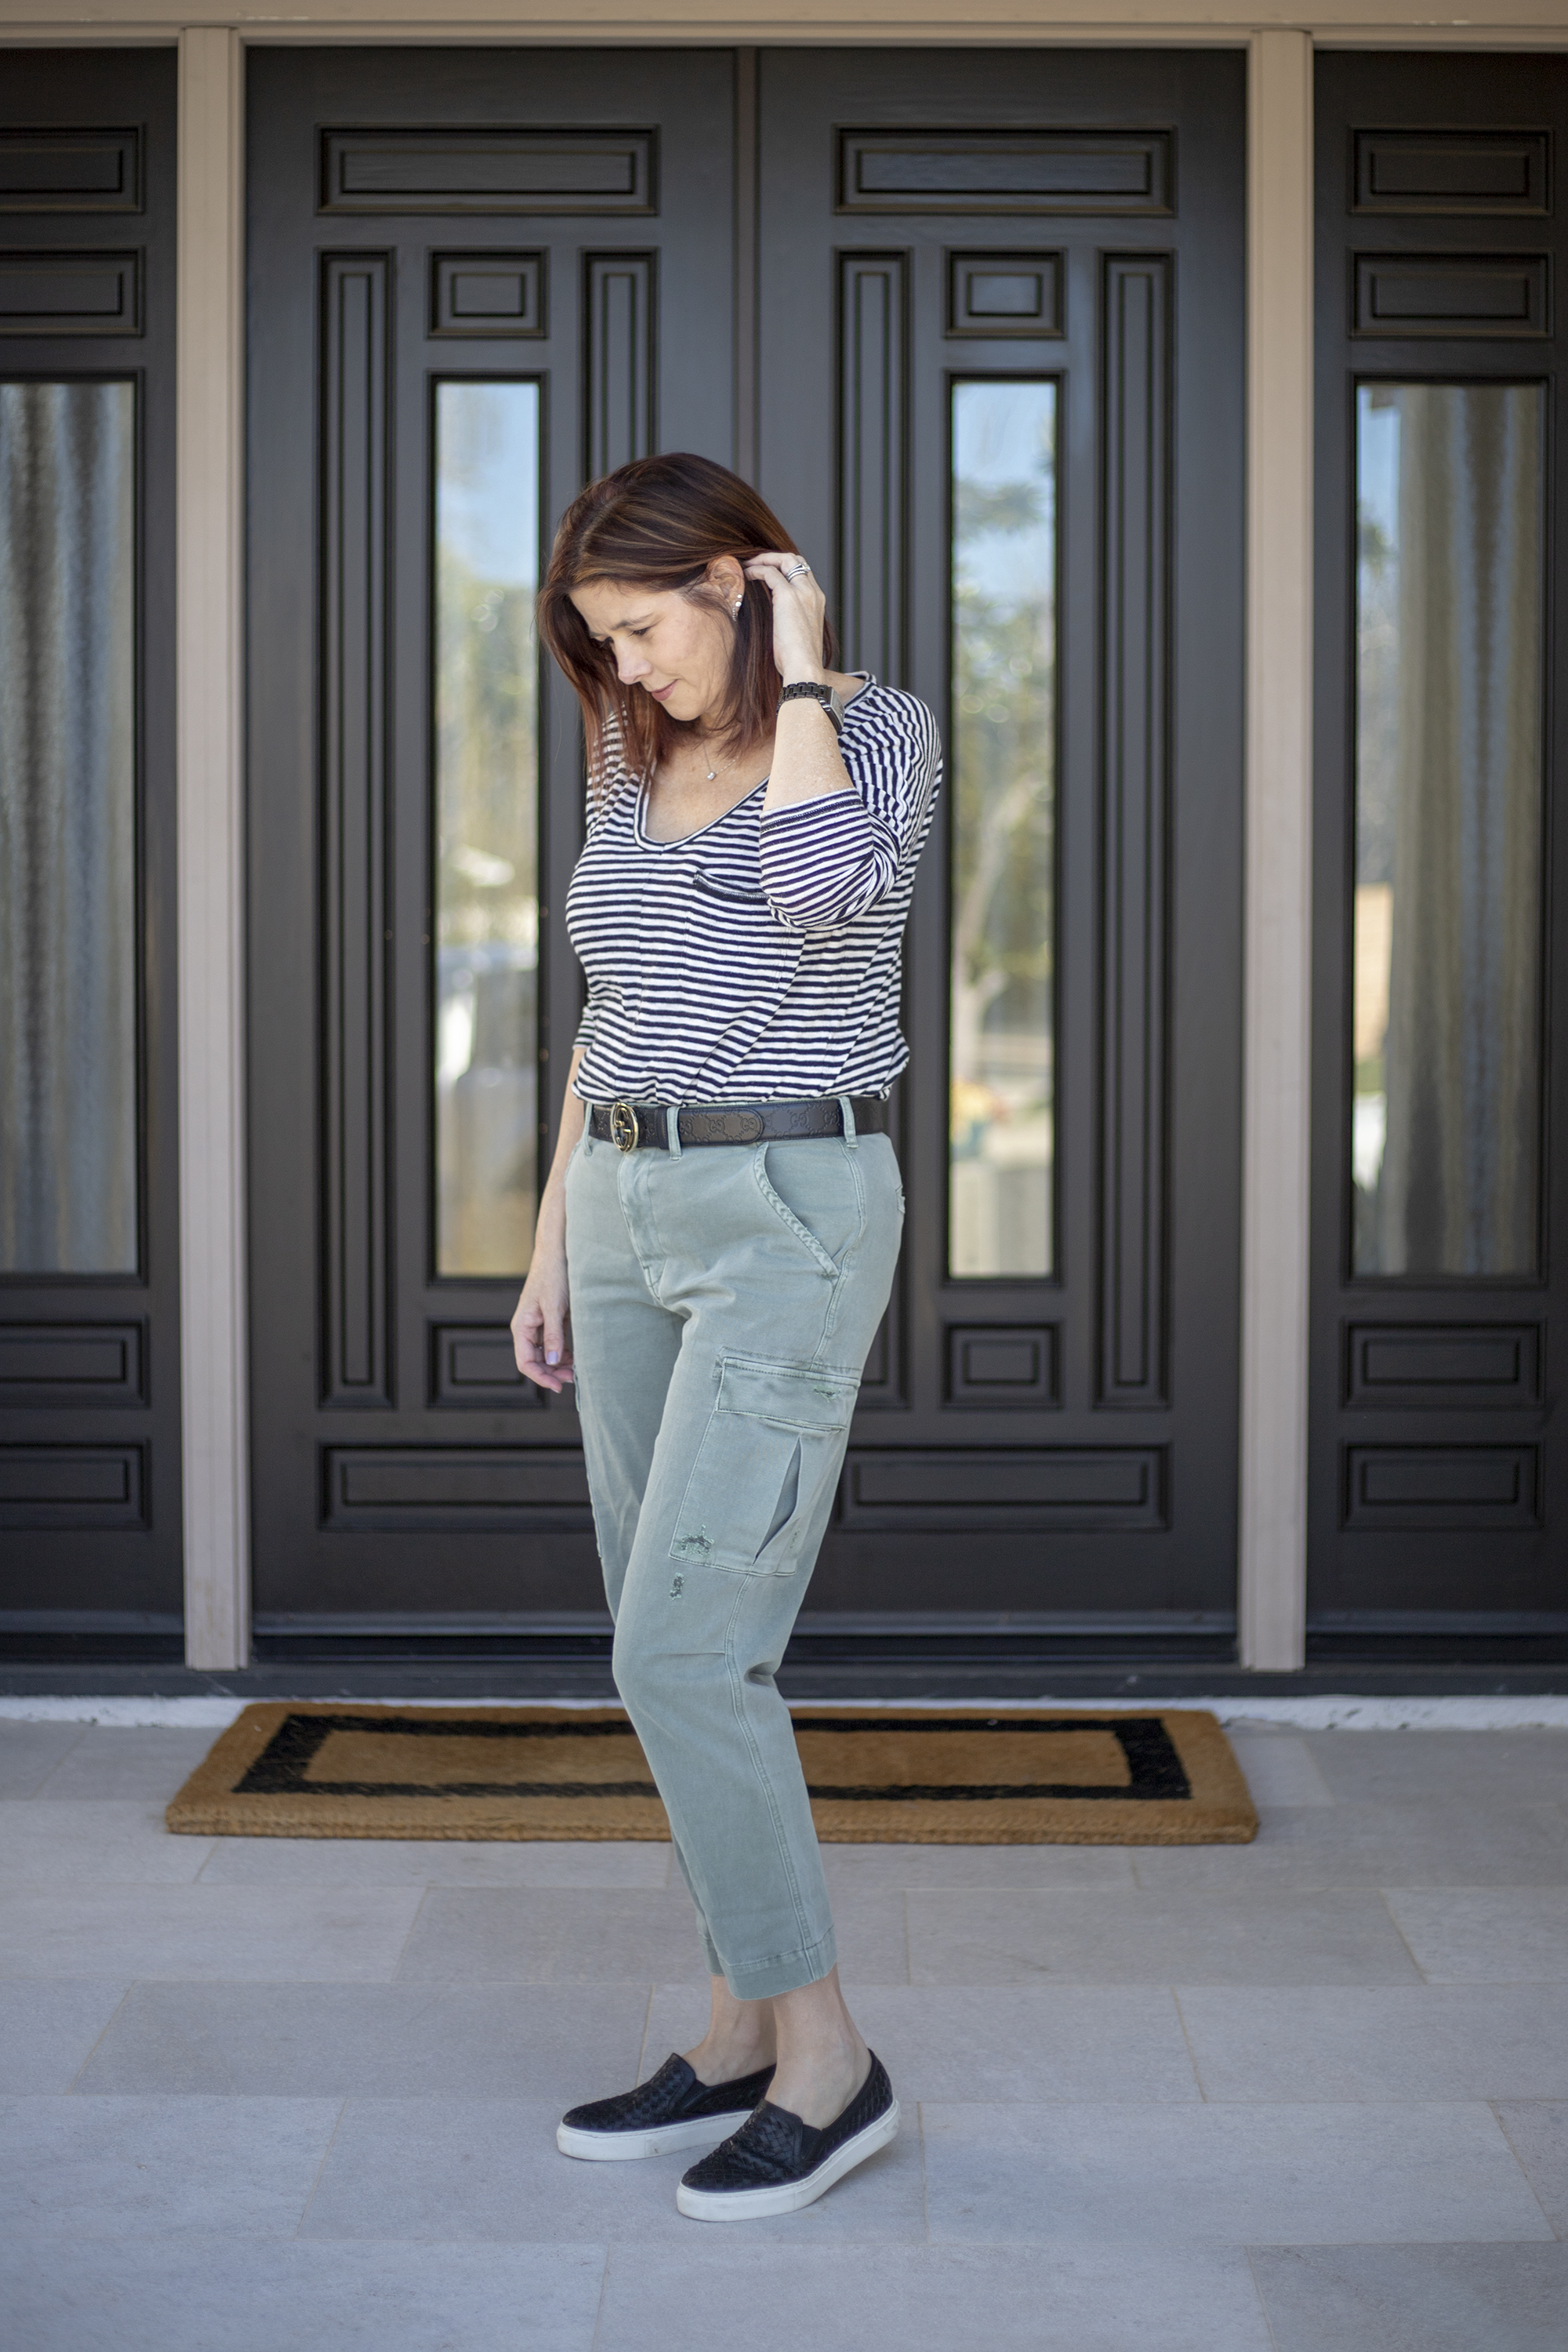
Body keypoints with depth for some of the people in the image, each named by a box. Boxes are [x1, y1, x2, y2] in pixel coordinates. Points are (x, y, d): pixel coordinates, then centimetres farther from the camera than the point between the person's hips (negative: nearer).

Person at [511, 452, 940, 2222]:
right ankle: (745, 2032, 19)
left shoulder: (880, 729, -6)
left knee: (678, 1654, -14)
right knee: (687, 1657, 9)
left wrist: (801, 674, -15)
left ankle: (825, 2057, -1)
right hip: (632, 1215, 8)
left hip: (792, 1219, -8)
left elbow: (827, 892, -28)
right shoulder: (638, 770, 14)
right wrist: (552, 1249, 16)